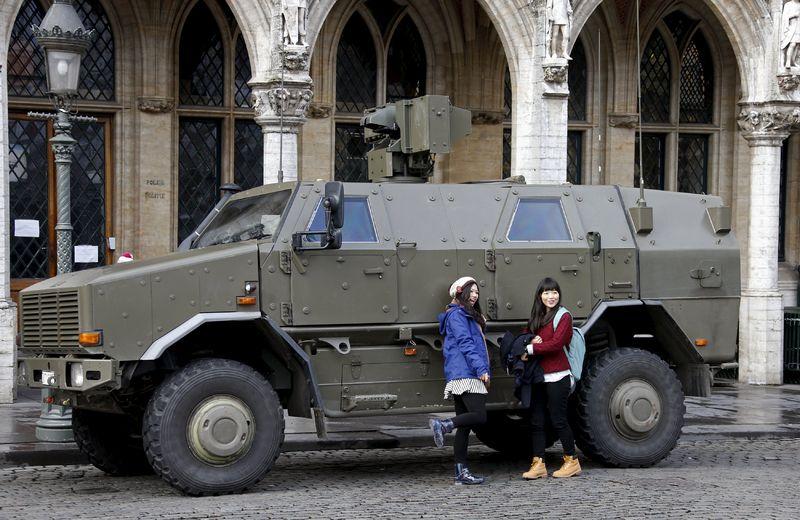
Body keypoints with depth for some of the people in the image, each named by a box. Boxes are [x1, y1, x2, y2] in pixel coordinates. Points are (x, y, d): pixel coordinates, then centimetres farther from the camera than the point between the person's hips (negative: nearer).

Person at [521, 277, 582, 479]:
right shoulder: (536, 318, 16)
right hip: (538, 377, 7)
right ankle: (538, 464, 8)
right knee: (536, 421, 5)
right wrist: (532, 341, -7)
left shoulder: (564, 316, -6)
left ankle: (572, 461, 11)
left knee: (558, 420, -2)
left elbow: (556, 343, -17)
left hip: (557, 377, -7)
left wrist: (530, 349, -15)